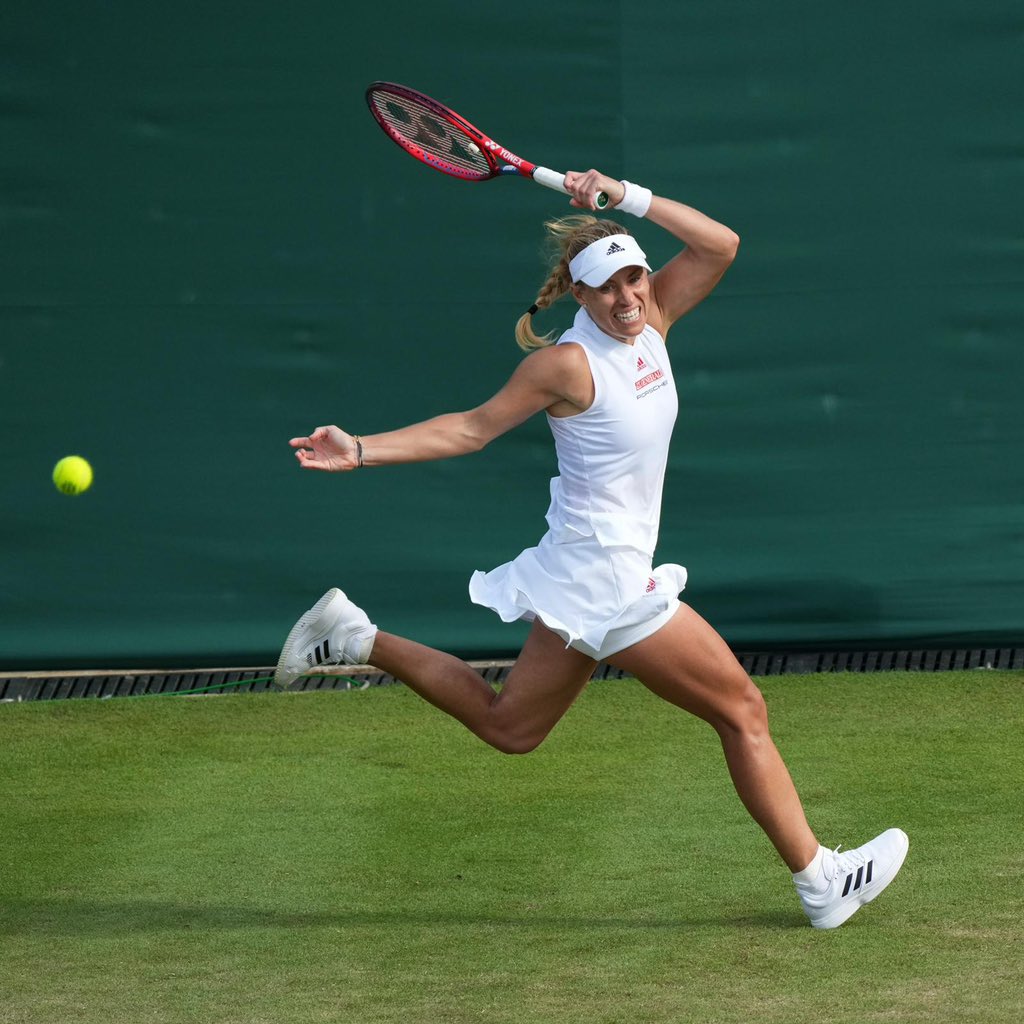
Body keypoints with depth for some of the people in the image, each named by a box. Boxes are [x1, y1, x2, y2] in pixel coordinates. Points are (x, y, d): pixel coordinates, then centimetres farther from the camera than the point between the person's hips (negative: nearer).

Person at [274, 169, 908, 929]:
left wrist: (628, 198, -7)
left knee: (509, 727, 19)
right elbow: (473, 428, -8)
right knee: (743, 711, -1)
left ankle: (356, 638, 21)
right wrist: (361, 451, -13)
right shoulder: (568, 363, -15)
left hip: (584, 579, 9)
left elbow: (720, 246, 0)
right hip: (607, 578, -9)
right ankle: (820, 881, 8)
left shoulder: (650, 321, 4)